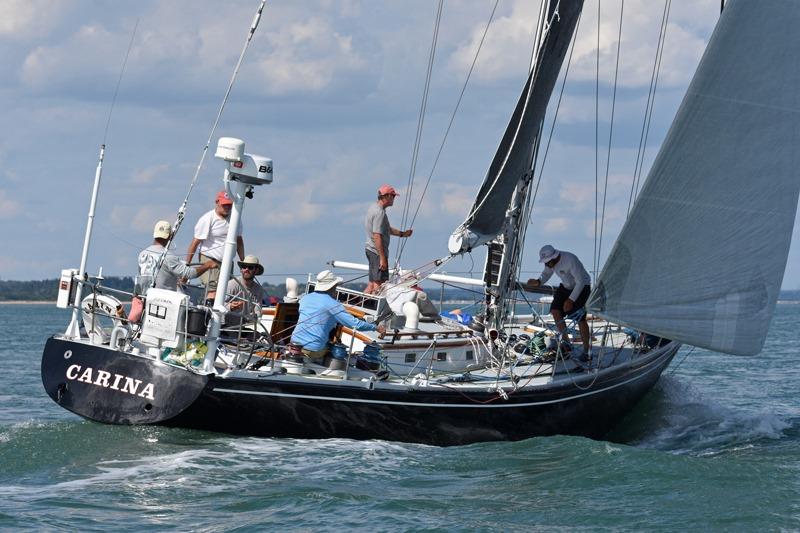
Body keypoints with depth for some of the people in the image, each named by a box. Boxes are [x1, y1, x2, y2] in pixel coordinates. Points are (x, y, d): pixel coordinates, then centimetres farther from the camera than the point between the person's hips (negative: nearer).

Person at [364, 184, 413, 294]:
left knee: (372, 284, 13)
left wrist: (402, 233, 22)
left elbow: (387, 229, 26)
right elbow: (377, 236, -24)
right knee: (379, 284, -8)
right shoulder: (379, 213, -18)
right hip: (377, 252, -10)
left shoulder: (373, 208, 14)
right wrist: (382, 258, -24)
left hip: (371, 251, 10)